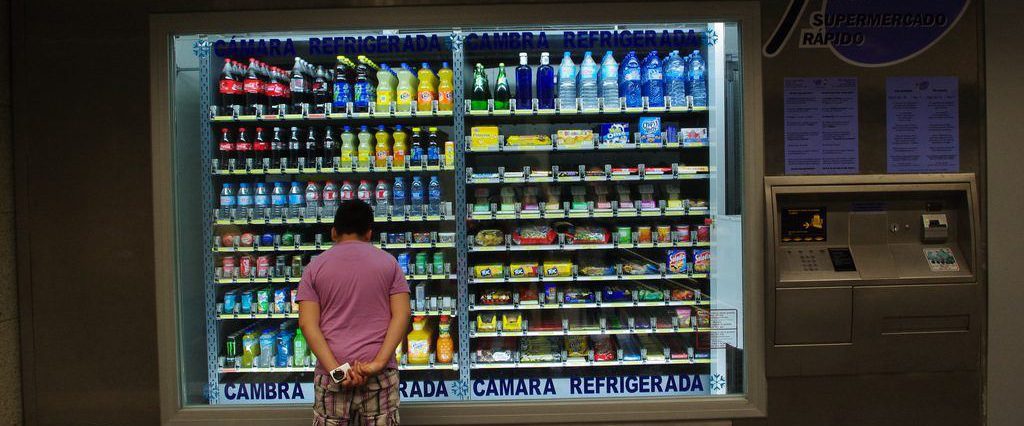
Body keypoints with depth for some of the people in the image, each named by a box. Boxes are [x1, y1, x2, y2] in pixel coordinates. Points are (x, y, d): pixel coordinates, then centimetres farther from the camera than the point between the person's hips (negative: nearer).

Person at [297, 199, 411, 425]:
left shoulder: (315, 267, 5)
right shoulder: (388, 262, 6)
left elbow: (307, 323, -5)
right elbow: (401, 316, -4)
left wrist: (335, 370, -11)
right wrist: (379, 362, -11)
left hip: (331, 374, 0)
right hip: (380, 375, 0)